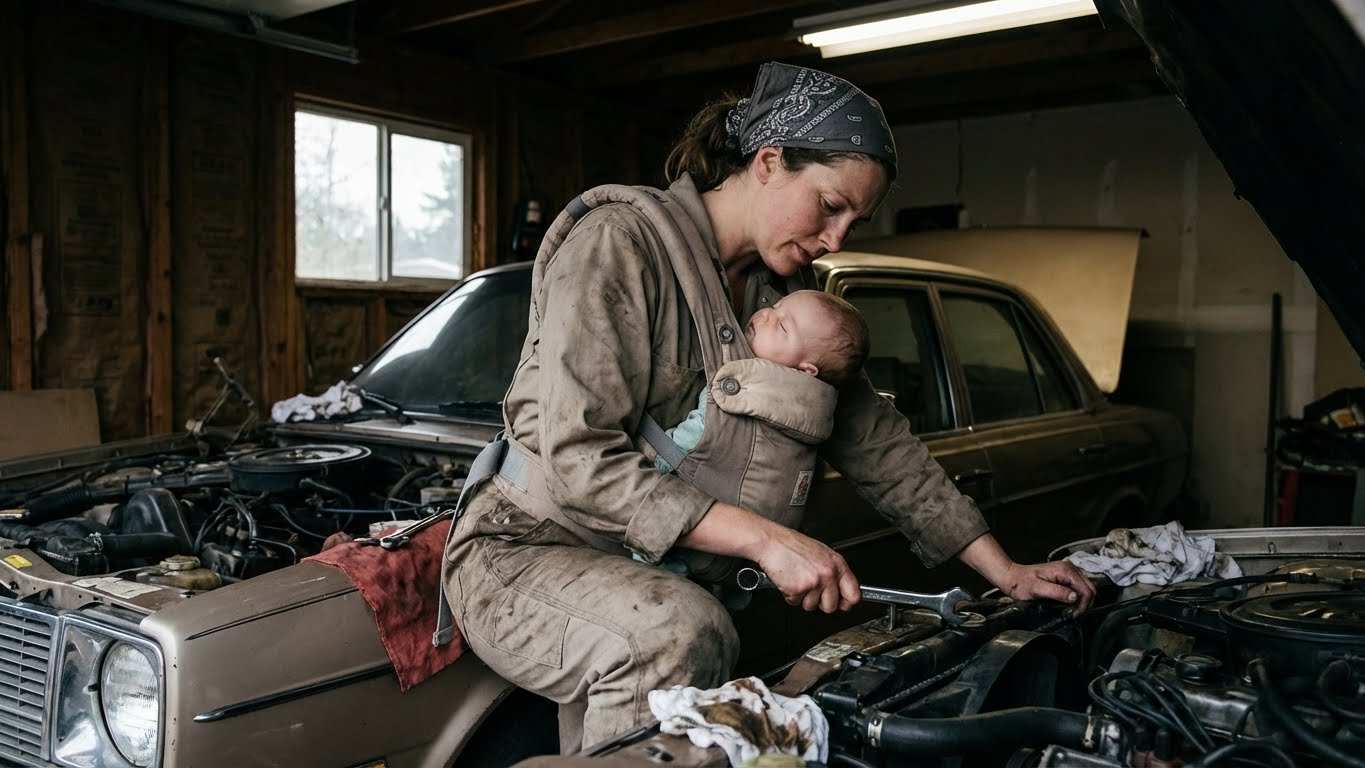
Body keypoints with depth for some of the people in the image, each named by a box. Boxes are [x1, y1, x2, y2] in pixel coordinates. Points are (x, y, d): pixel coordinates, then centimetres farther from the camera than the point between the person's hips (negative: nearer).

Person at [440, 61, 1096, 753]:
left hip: (653, 571, 7)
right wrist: (765, 539, -27)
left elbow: (874, 441, 12)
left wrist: (1006, 572, 8)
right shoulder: (619, 241, -15)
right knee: (686, 633, -35)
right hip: (529, 547, -7)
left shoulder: (788, 292, 10)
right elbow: (581, 458, -23)